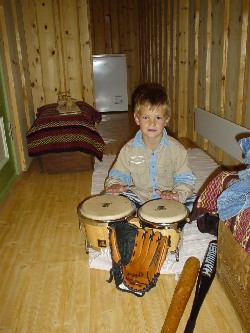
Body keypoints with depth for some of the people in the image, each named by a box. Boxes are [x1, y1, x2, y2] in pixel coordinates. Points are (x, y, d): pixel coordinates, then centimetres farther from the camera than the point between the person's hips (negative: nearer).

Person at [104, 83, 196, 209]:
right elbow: (118, 175, 4)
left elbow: (185, 180, -4)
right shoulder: (129, 149, -4)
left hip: (168, 199, 1)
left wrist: (176, 194, -25)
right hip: (138, 197, 0)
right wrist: (114, 185, -20)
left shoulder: (176, 149, -7)